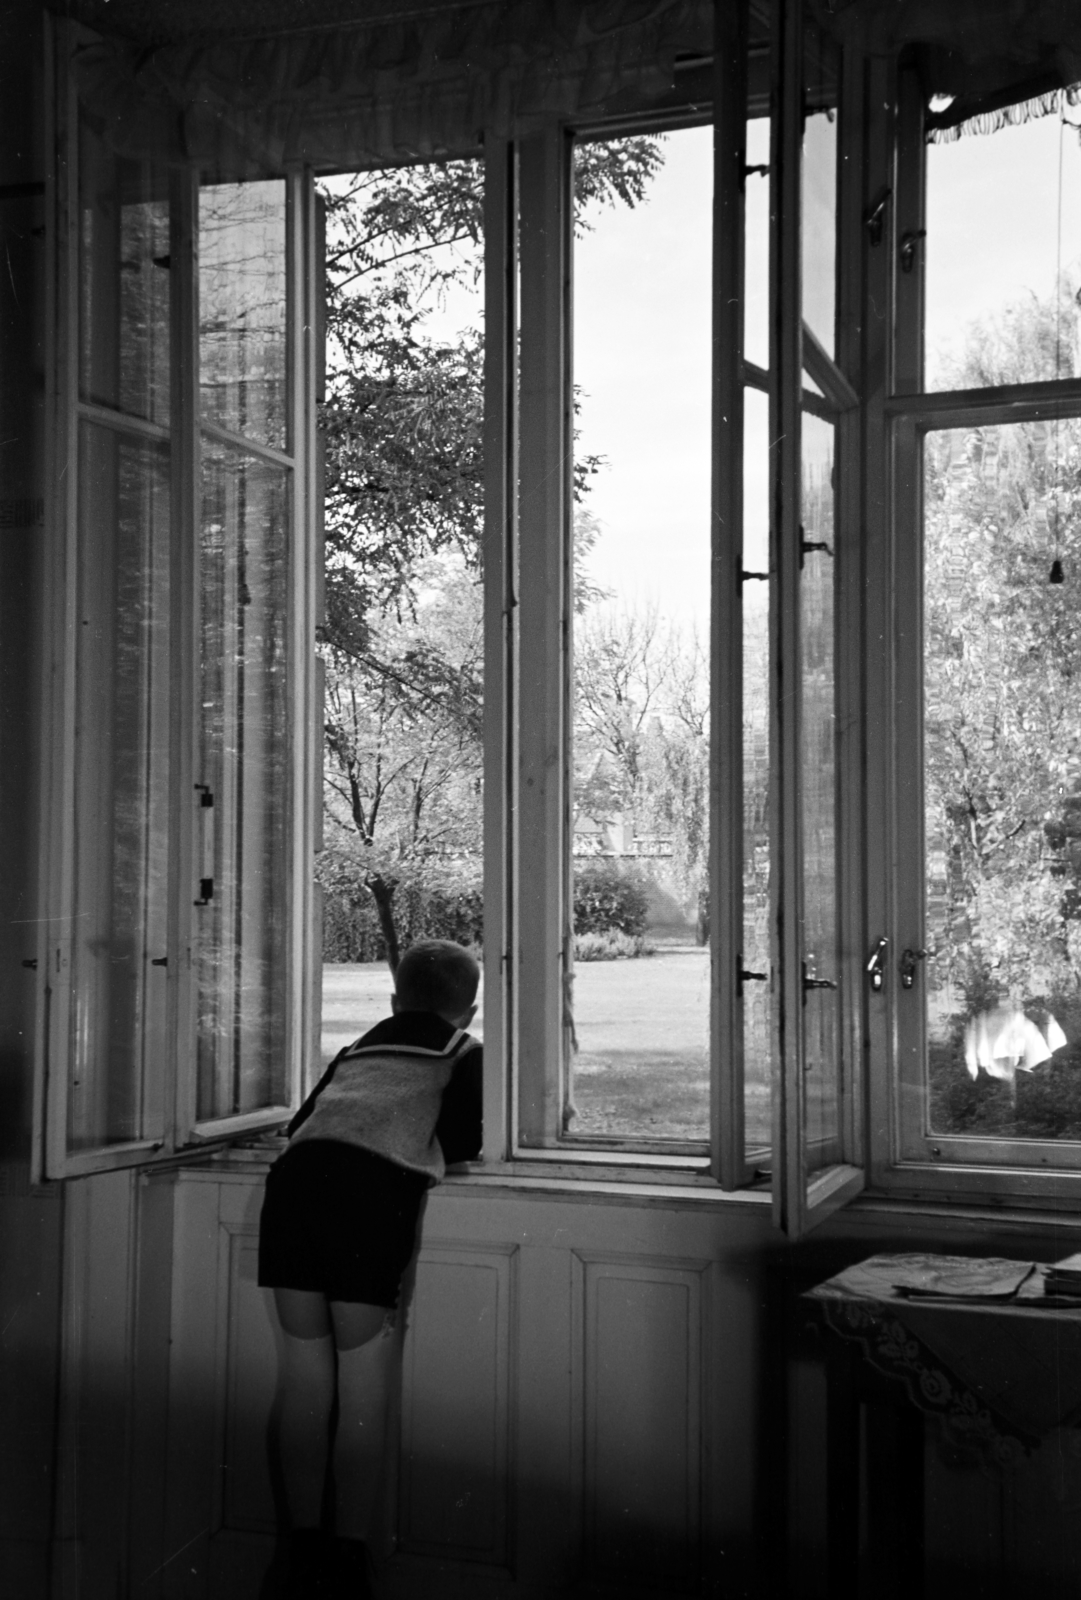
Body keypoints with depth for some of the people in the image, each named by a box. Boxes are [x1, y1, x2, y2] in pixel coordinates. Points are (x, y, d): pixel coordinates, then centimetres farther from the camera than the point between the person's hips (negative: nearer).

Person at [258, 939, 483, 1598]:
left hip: (294, 1173, 5)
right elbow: (461, 1143, 6)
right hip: (374, 1189, -4)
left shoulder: (361, 1047, 33)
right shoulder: (468, 1053, 20)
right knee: (365, 1379, 3)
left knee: (306, 1364, 12)